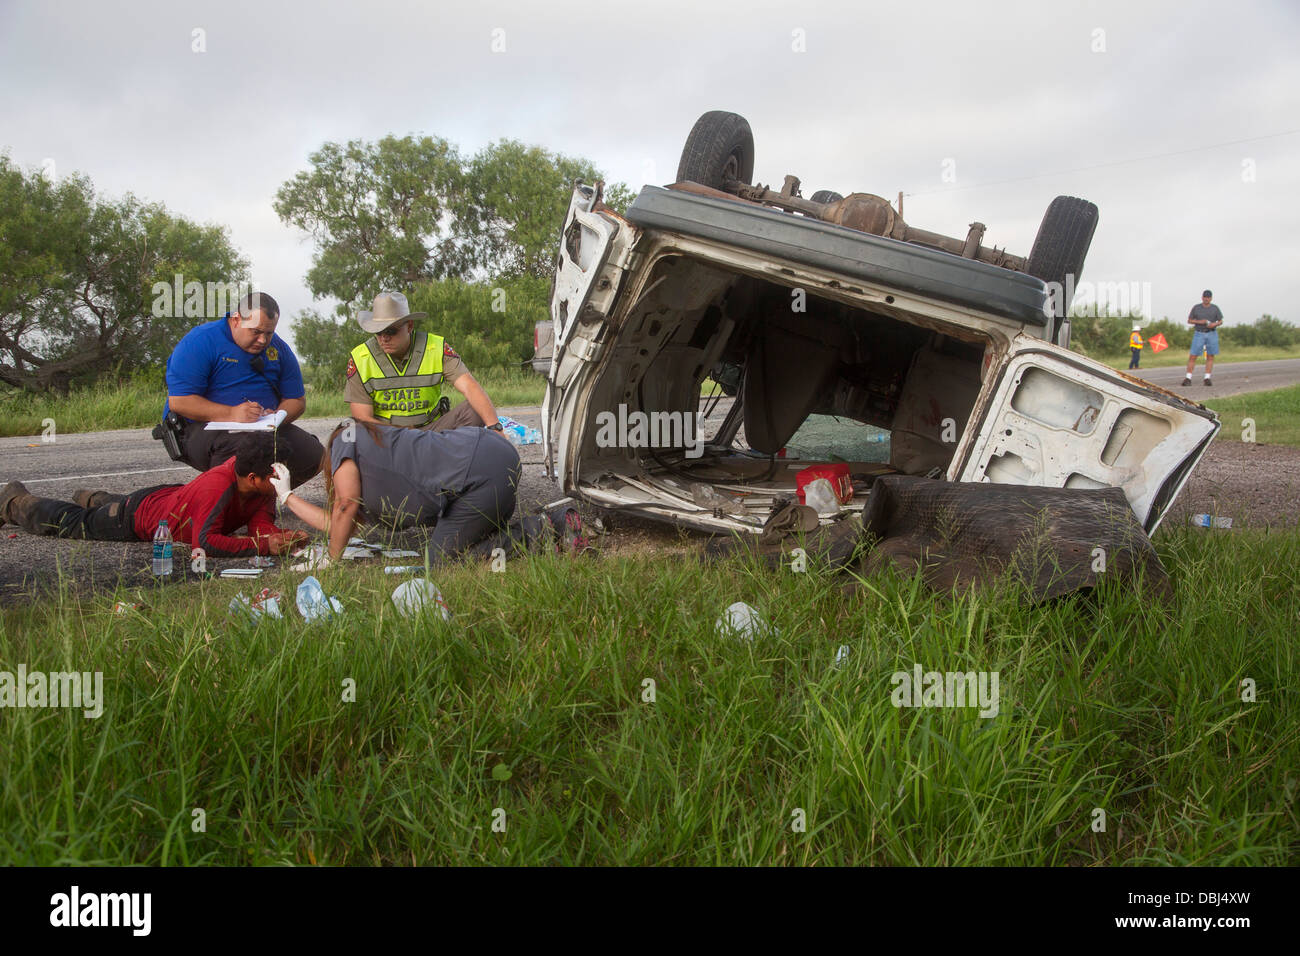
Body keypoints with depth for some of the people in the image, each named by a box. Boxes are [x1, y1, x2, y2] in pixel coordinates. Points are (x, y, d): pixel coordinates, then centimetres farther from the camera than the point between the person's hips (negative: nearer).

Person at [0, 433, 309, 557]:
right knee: (68, 522, 20)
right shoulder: (218, 487, -47)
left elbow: (260, 521, -21)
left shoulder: (259, 481, -23)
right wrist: (262, 546, -52)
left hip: (173, 498, 6)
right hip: (136, 518, -6)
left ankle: (92, 498, 67)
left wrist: (281, 537, -43)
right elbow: (204, 543, -51)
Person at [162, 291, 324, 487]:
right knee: (236, 442, -39)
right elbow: (178, 402, -17)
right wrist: (231, 414, -30)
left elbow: (297, 400, 10)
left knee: (312, 453, -16)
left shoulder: (279, 349, 8)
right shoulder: (202, 341, -10)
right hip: (203, 428, -5)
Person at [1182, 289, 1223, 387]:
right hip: (1199, 334, -1)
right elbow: (1189, 321, 3)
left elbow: (1221, 321, 6)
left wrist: (1214, 324, -16)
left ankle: (1207, 378, 5)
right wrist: (1199, 322, -14)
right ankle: (1188, 379, -4)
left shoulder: (1215, 308, 2)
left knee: (1210, 357, 1)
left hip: (1212, 334, 1)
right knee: (1192, 356, -6)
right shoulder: (1196, 308, 1)